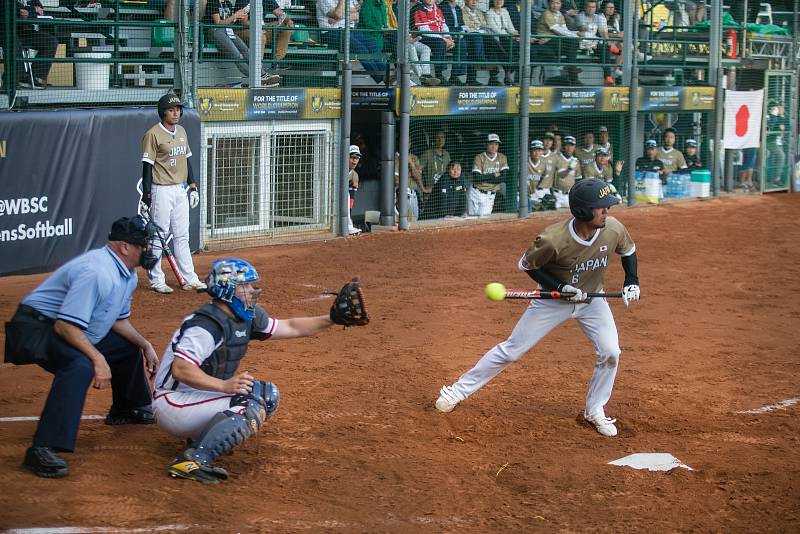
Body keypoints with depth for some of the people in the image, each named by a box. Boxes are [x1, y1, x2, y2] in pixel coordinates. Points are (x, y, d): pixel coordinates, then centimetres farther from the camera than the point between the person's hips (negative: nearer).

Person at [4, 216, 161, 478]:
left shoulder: (127, 274, 6)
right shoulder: (97, 271, -28)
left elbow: (119, 319, 20)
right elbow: (66, 326, -32)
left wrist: (145, 346, 11)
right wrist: (98, 359, -34)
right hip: (37, 327, -11)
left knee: (128, 346, 20)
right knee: (80, 366, -36)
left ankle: (128, 410, 42)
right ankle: (42, 451, -42)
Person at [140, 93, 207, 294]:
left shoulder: (181, 132, 11)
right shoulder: (153, 134, -12)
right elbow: (147, 166, -13)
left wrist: (193, 187, 13)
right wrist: (146, 197, -17)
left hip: (180, 190, 7)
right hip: (161, 191, -7)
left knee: (182, 236, 10)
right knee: (158, 236, -1)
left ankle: (189, 279, 14)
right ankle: (156, 281, 6)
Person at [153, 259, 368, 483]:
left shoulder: (247, 317, 6)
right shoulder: (207, 324, -22)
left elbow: (290, 327, 15)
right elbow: (180, 370, -30)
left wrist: (331, 319, 5)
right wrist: (224, 385, -38)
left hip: (202, 396, 10)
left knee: (268, 395, 8)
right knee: (252, 407, -25)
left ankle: (201, 436, 3)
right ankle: (194, 460, -28)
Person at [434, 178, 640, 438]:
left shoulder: (613, 229, -22)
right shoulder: (553, 239, -35)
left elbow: (628, 251, 2)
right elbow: (526, 264, -17)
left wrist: (631, 281, -12)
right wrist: (559, 287, -25)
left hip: (592, 299, 3)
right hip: (552, 300, -3)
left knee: (610, 353, -10)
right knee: (511, 350, 1)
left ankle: (595, 411, 13)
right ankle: (459, 390, 15)